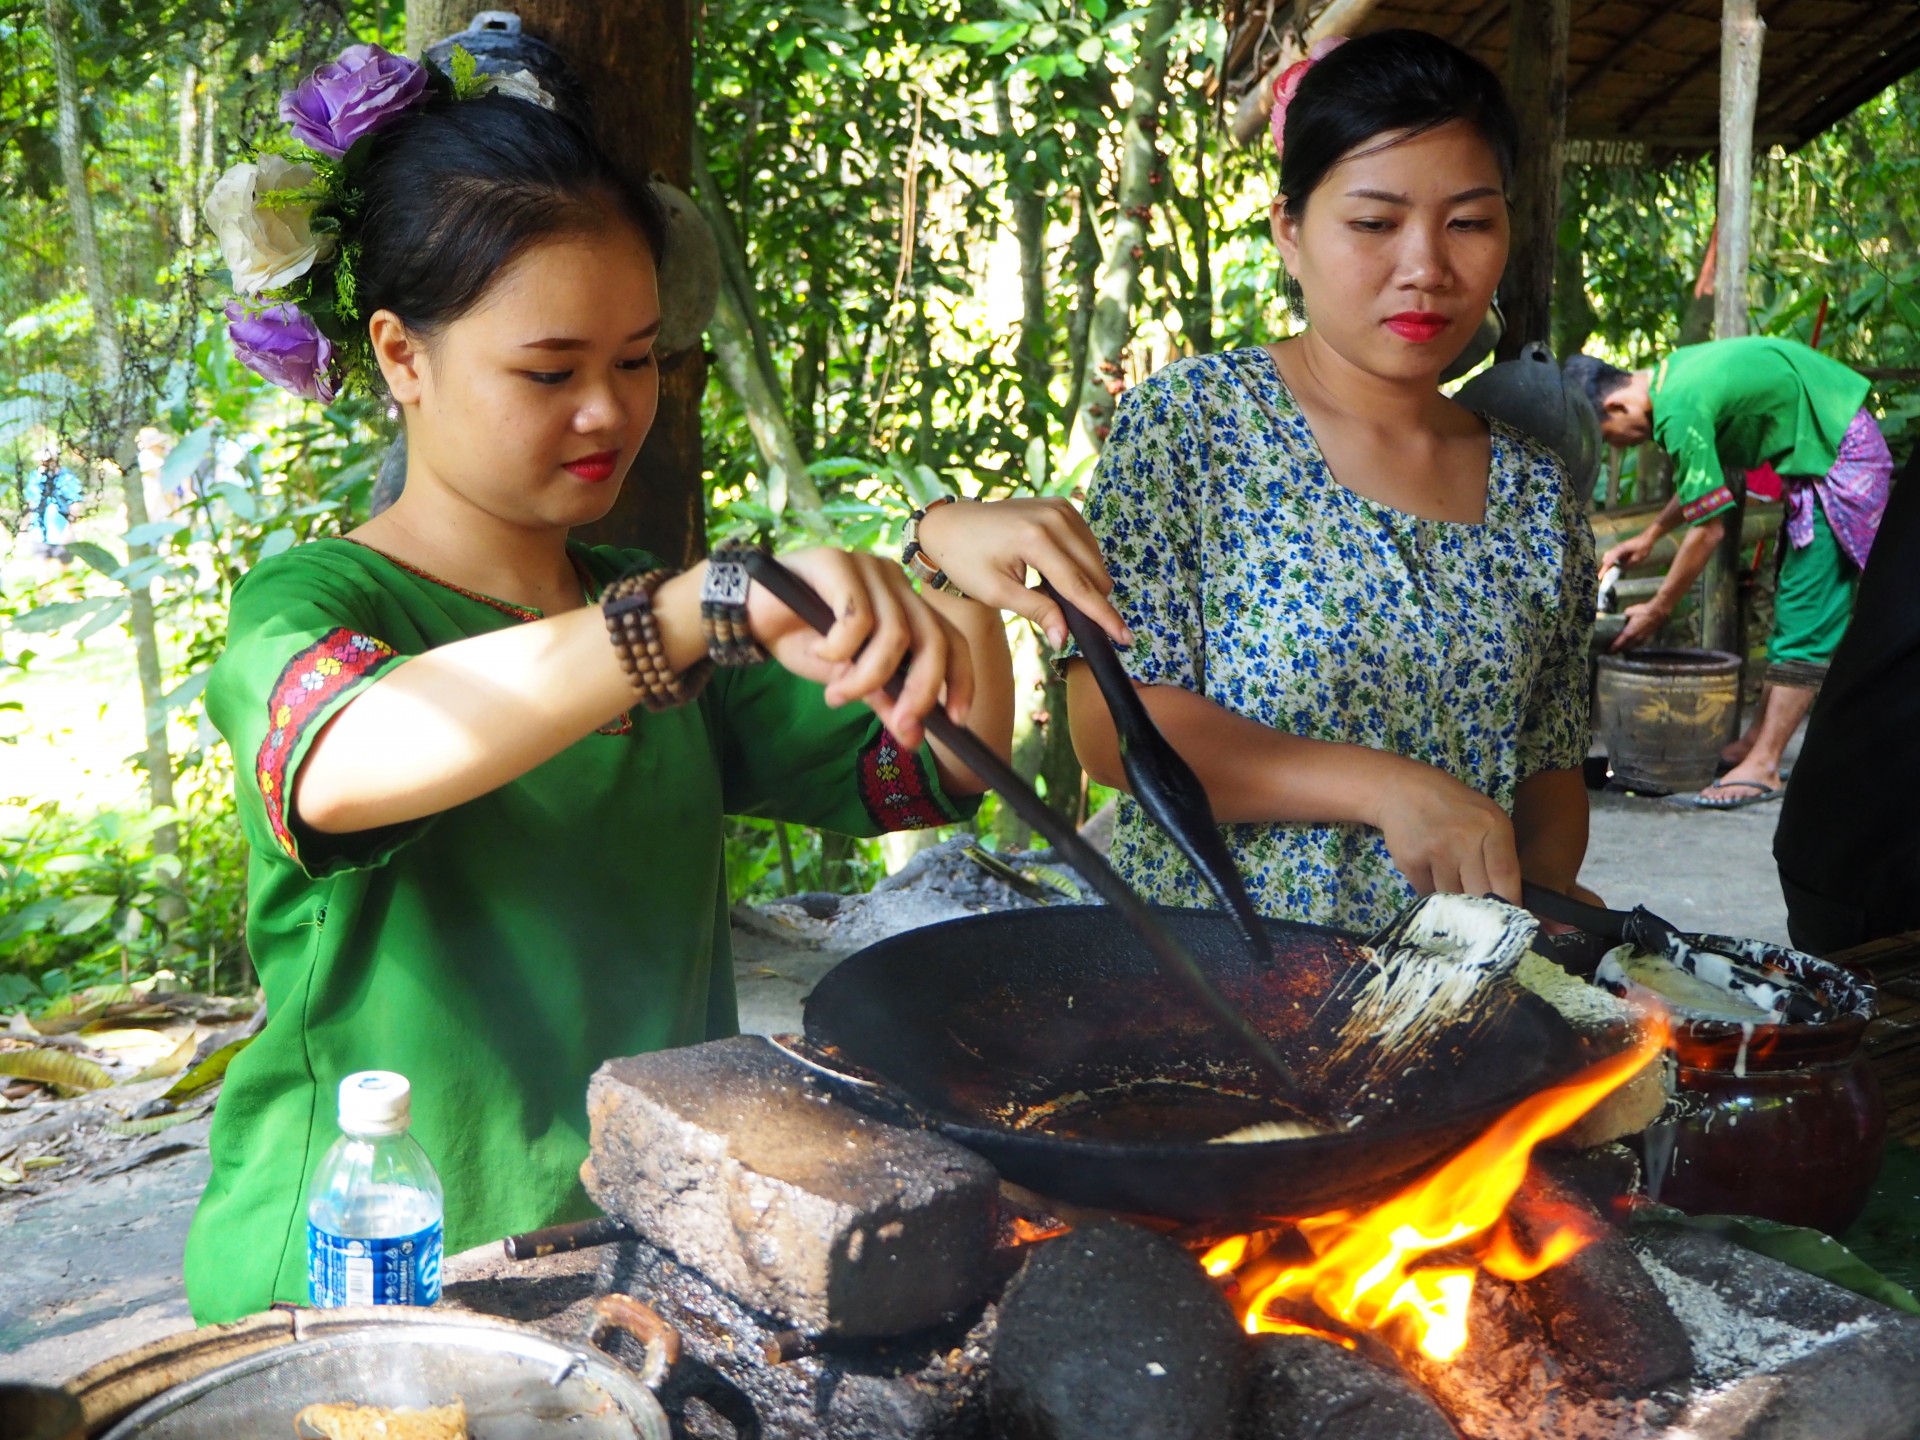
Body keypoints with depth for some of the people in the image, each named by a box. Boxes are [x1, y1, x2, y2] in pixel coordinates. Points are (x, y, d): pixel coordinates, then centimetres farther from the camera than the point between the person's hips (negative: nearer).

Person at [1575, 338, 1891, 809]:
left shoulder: (1679, 413, -24)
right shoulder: (1674, 371, 5)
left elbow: (1708, 528, -18)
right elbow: (1703, 476, 18)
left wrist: (1656, 611, -8)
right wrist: (1649, 536, 19)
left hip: (1837, 460, -11)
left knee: (1806, 618, -11)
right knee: (1795, 606, 13)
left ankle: (1762, 767, -11)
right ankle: (1756, 740, 19)